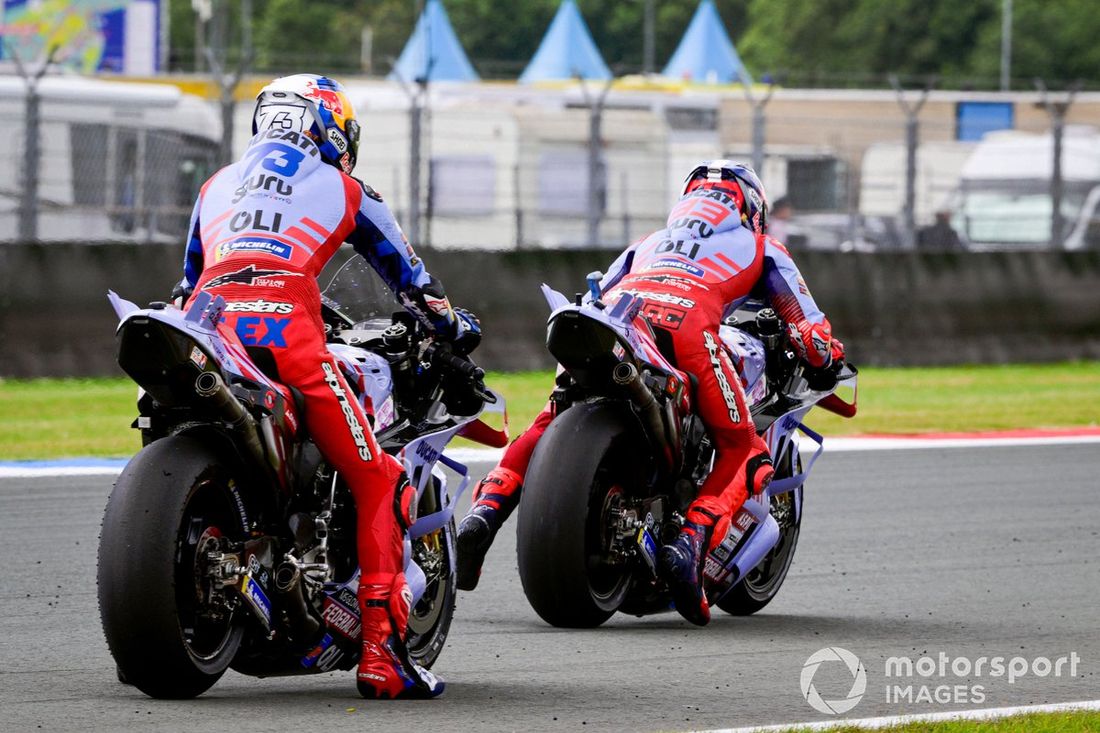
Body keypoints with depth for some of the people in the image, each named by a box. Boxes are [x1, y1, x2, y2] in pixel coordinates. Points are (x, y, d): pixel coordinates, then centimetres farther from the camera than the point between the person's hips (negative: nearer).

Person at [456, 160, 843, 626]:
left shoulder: (649, 243, 44)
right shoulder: (761, 247, 36)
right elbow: (807, 328, 30)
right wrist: (829, 360, 50)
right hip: (689, 320, -3)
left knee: (550, 424, 21)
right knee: (743, 453, 9)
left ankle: (484, 512, -3)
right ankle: (690, 544, -18)